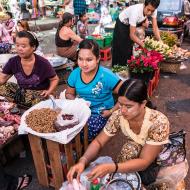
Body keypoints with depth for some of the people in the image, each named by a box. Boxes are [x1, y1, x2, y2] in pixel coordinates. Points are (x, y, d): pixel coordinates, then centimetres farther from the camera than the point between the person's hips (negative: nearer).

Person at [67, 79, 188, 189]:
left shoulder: (158, 122, -33)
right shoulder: (118, 116, -22)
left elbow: (144, 161, -33)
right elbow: (98, 142, -15)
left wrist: (110, 168, -47)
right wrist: (83, 161, -34)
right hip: (133, 157, 2)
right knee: (130, 148, -26)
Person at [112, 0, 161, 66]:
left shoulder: (153, 10, -23)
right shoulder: (136, 11, -39)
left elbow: (155, 27, -17)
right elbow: (132, 35, -36)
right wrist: (145, 46, -41)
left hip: (135, 23, 5)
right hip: (122, 24, -5)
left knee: (130, 49, 5)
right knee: (120, 50, -4)